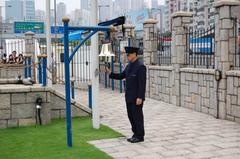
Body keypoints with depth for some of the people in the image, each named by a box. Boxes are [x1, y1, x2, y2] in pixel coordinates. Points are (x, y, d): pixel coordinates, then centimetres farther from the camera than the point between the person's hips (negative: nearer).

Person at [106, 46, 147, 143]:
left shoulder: (140, 66, -15)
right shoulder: (129, 65, 11)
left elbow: (142, 83, -19)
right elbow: (121, 76, 16)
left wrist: (140, 97, -21)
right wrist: (110, 73, 3)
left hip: (137, 97, -9)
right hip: (129, 97, 9)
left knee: (137, 116, 0)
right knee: (131, 116, 13)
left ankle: (140, 136, 11)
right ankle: (136, 134, 24)